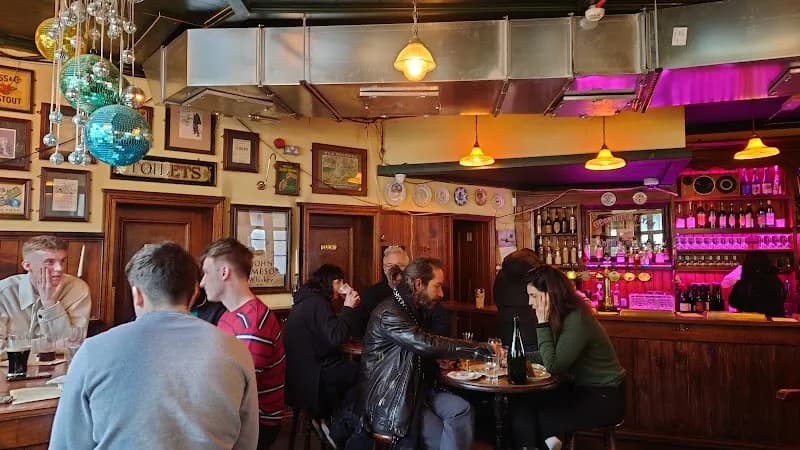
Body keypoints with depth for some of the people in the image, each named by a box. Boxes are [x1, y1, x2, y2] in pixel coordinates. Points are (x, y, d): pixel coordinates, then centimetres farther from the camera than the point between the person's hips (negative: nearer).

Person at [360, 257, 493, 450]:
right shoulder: (388, 313, -20)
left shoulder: (410, 310, 12)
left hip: (412, 390, 8)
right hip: (388, 404, -8)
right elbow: (427, 344, -28)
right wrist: (480, 348, -22)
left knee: (461, 409, -13)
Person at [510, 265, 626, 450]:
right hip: (580, 388, 8)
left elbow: (553, 366, -24)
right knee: (520, 405, -10)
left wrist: (543, 323, -23)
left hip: (603, 400, -8)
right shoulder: (561, 317, 3)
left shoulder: (577, 321, -24)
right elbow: (548, 357, 9)